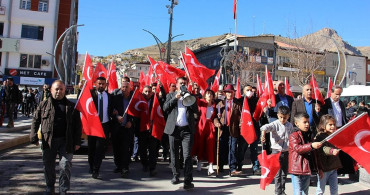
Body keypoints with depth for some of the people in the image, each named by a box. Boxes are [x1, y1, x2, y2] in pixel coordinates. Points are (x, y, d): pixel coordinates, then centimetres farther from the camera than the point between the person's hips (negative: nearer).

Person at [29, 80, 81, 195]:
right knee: (48, 166, 12)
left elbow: (78, 125, 6)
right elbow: (35, 120, 9)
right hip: (48, 141, 1)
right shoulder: (44, 104, 8)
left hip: (66, 141, -1)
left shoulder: (71, 106, 7)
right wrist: (34, 137, -1)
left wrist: (77, 142, 0)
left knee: (65, 166, -2)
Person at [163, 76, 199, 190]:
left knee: (187, 155, -9)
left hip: (187, 129, -1)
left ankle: (188, 181, -10)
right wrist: (176, 97, -6)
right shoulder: (170, 95, 15)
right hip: (173, 129, 2)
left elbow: (196, 110, 0)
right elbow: (165, 108, -1)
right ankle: (175, 176, 27)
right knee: (174, 154, 11)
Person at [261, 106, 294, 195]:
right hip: (277, 151, -5)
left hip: (286, 152, 5)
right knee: (278, 173, 1)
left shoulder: (290, 126, 5)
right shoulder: (275, 124, -12)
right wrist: (263, 135, -50)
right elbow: (265, 127, -30)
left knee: (285, 172, 14)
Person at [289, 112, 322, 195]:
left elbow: (312, 152, 23)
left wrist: (315, 166, 23)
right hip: (297, 169, -8)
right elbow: (297, 148, -27)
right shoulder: (294, 136, -11)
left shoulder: (308, 135, 13)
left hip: (307, 169, 8)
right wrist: (311, 146, -36)